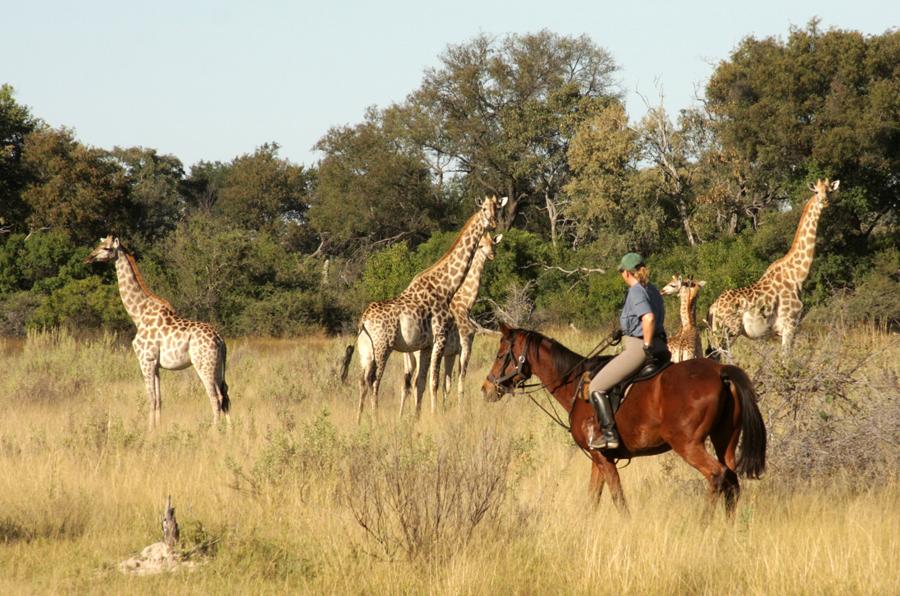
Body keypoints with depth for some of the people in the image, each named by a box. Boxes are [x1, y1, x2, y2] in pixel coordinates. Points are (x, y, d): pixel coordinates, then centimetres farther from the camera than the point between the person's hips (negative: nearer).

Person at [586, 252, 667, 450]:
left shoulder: (636, 291, -13)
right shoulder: (653, 290, 15)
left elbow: (649, 318, -28)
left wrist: (647, 346, -19)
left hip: (637, 349, -10)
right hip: (660, 347, 10)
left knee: (596, 388, -6)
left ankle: (609, 434, -14)